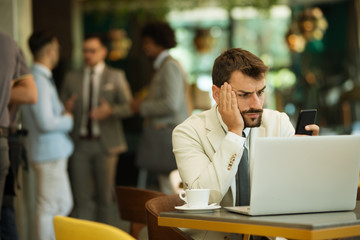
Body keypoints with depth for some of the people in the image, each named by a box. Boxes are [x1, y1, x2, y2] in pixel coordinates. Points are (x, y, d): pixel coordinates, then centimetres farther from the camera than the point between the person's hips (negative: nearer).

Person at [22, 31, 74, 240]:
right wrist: (68, 120, -8)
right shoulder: (39, 80, -19)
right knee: (49, 208, -2)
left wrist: (63, 111, 5)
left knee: (64, 205, 18)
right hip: (49, 154, -10)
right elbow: (46, 123, -25)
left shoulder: (43, 78, 14)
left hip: (55, 152, 10)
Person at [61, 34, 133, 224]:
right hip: (80, 144, 1)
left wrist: (110, 110, -19)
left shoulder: (116, 76, 8)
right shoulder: (72, 78, 13)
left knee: (105, 197, 5)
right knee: (82, 198, 0)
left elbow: (128, 107, 1)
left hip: (105, 144, -1)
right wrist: (67, 109, -11)